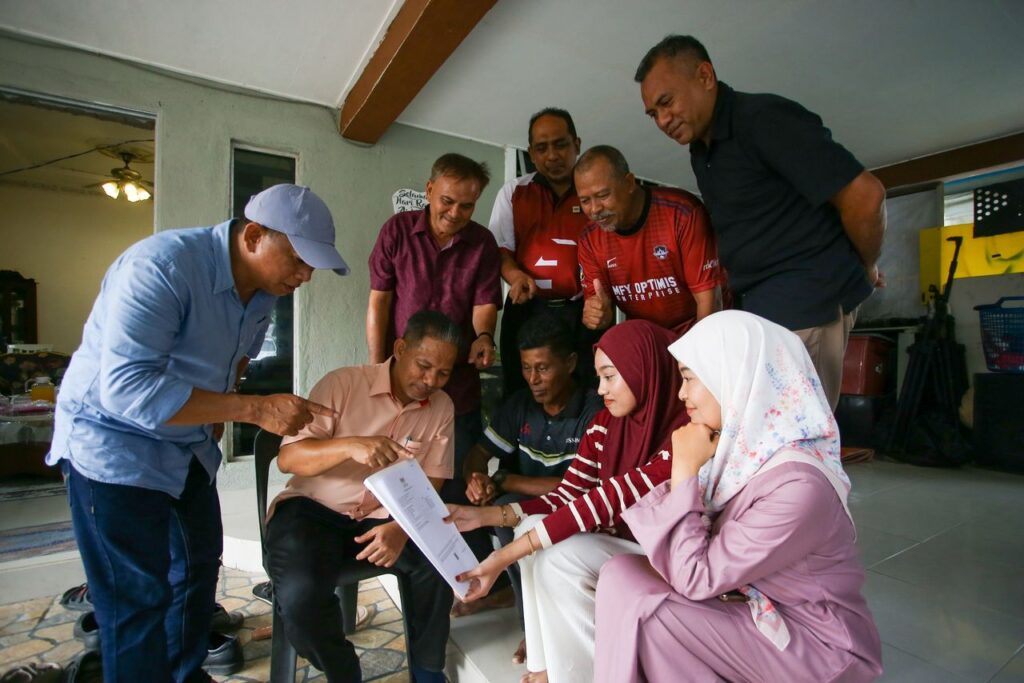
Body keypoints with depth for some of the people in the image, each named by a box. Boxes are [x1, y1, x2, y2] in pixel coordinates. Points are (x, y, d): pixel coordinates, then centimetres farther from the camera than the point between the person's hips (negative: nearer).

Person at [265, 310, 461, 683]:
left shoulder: (442, 407, -3)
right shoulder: (342, 383, -13)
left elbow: (431, 484, -2)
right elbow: (288, 458, -16)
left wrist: (400, 529, -21)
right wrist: (350, 445, -35)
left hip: (382, 516, 3)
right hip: (311, 509, -2)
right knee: (300, 595, -28)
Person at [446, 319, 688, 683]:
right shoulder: (605, 423, -2)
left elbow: (609, 502, -33)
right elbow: (566, 496, -4)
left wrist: (506, 555, -35)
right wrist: (484, 515, -15)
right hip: (619, 541, 7)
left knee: (560, 560, -26)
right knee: (534, 527, -15)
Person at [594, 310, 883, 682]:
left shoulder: (797, 485, -29)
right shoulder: (740, 449, -6)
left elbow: (694, 579, -25)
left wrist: (684, 470, -25)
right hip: (757, 606, 7)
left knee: (638, 611, -21)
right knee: (621, 575, -8)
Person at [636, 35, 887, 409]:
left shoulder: (766, 119, -13)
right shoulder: (700, 152, 13)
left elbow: (864, 195, -17)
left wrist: (865, 269, -2)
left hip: (803, 305, -8)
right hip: (757, 305, 9)